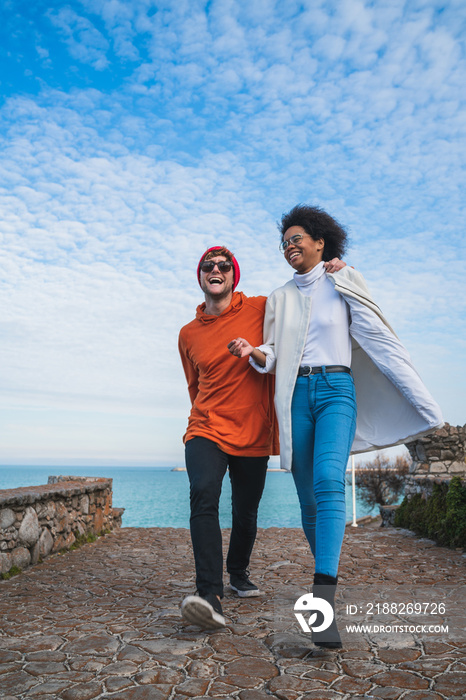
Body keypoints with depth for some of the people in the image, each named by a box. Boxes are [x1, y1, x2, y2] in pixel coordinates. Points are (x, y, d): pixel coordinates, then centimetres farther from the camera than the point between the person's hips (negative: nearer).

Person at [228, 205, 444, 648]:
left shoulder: (342, 283, 6)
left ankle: (322, 602, -28)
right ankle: (326, 571, 25)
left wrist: (426, 406, -3)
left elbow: (380, 341, 1)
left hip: (336, 390, -3)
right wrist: (253, 353, -13)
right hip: (295, 395, 4)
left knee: (329, 483, -24)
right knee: (308, 498, 4)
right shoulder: (279, 298, 16)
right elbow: (273, 357, 13)